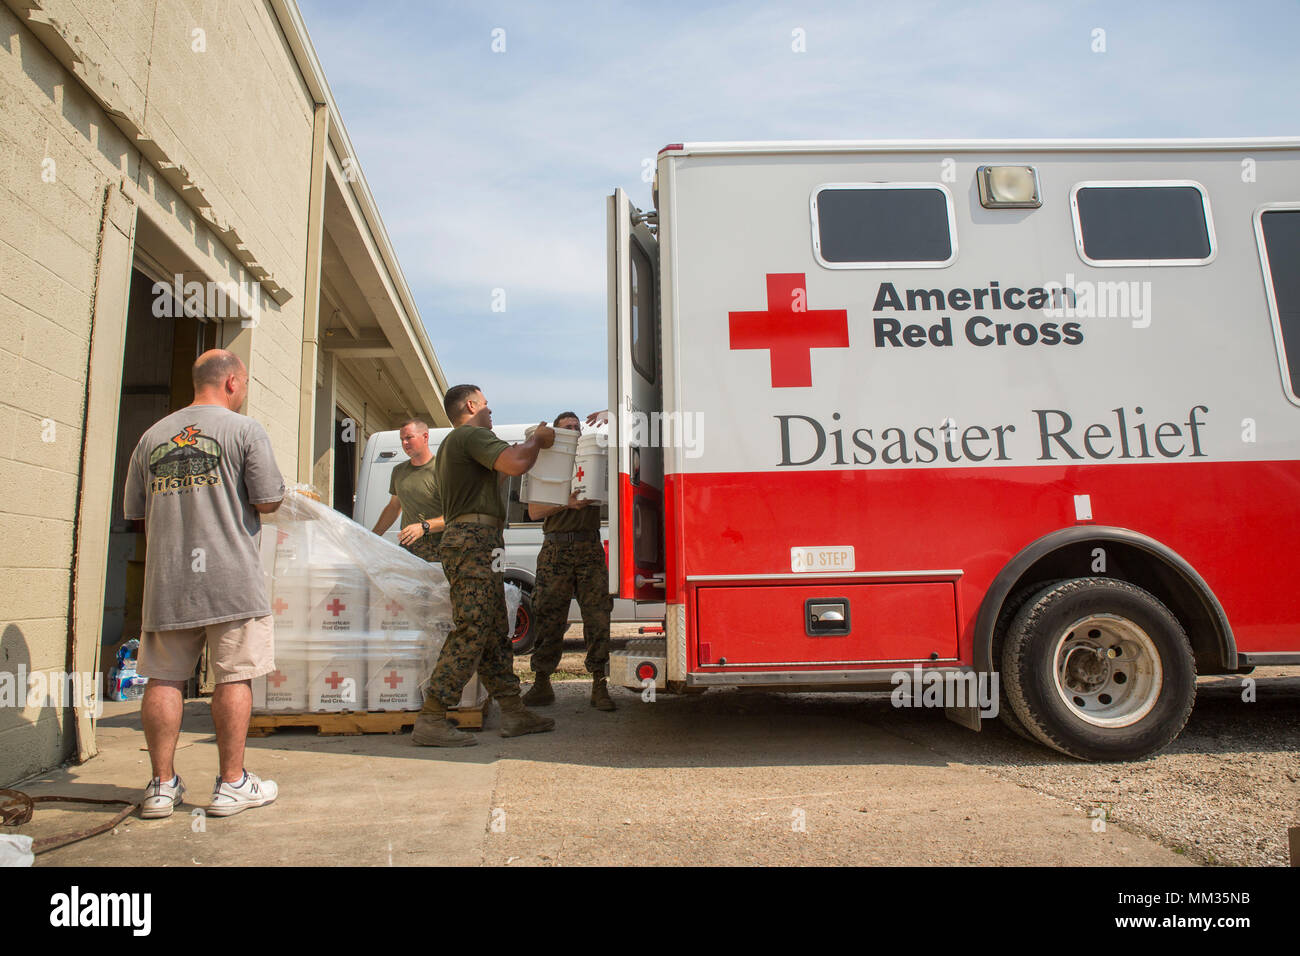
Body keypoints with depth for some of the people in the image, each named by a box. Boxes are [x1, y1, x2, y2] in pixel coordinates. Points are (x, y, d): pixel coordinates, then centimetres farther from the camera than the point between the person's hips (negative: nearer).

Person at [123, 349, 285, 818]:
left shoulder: (152, 436, 10)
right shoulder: (244, 429, -4)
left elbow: (136, 511, 14)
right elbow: (268, 501, -7)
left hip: (166, 581, 5)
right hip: (231, 577, -4)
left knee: (164, 678, 11)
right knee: (234, 676, 3)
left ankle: (162, 784, 18)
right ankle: (232, 784, 10)